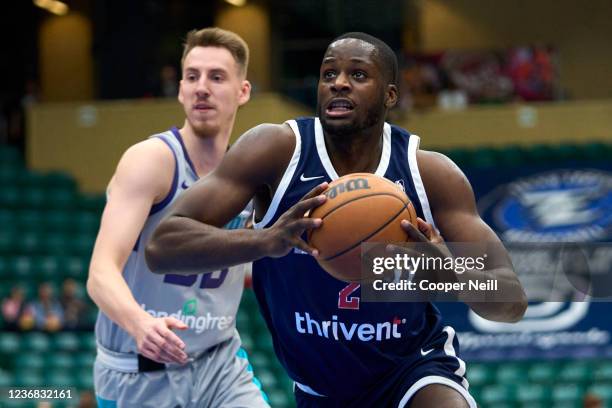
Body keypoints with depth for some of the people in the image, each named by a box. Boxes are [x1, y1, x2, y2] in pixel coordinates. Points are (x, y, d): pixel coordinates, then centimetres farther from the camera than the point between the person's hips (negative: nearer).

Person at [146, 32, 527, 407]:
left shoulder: (430, 172, -15)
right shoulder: (278, 150, -17)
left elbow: (512, 301, -15)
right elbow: (161, 246, -26)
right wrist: (266, 240, -44)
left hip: (415, 367, -1)